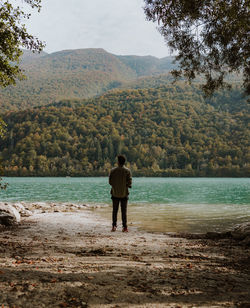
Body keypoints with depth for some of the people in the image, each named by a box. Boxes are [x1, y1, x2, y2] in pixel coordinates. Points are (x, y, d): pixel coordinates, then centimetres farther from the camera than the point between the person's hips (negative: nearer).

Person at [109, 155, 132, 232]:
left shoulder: (113, 170, -4)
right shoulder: (127, 171, -7)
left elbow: (110, 182, -3)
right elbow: (129, 182, -10)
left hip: (115, 193, 1)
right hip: (124, 193, -1)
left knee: (114, 210, 9)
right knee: (124, 211, 5)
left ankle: (114, 226, 5)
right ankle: (124, 227, 6)